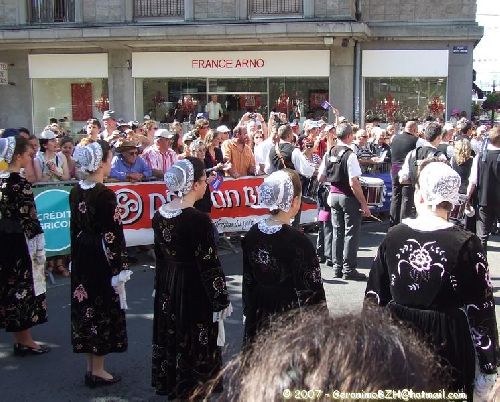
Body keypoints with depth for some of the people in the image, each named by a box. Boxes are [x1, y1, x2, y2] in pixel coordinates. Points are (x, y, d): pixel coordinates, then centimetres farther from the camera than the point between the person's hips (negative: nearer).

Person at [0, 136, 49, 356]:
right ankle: (25, 340, 12)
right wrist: (38, 245, -13)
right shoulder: (20, 183, -18)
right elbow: (28, 217, -19)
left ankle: (20, 337, 25)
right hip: (19, 239, -9)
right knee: (24, 287, 2)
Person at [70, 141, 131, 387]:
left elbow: (75, 228, 9)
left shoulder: (76, 192, 3)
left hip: (81, 257, 8)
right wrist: (119, 269, -12)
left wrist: (76, 258, 17)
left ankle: (91, 367, 27)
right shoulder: (106, 195, -19)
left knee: (85, 308, 15)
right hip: (101, 259, -7)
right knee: (103, 311, 4)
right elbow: (112, 236, -18)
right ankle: (97, 371, 14)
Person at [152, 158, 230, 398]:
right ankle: (191, 389, 19)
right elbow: (209, 264, -18)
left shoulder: (160, 215, -2)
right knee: (195, 343, 7)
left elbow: (160, 255, 8)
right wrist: (221, 300, -9)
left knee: (170, 337, 20)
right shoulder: (199, 220, -23)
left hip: (167, 289, 7)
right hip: (194, 290, -7)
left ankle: (168, 384, 36)